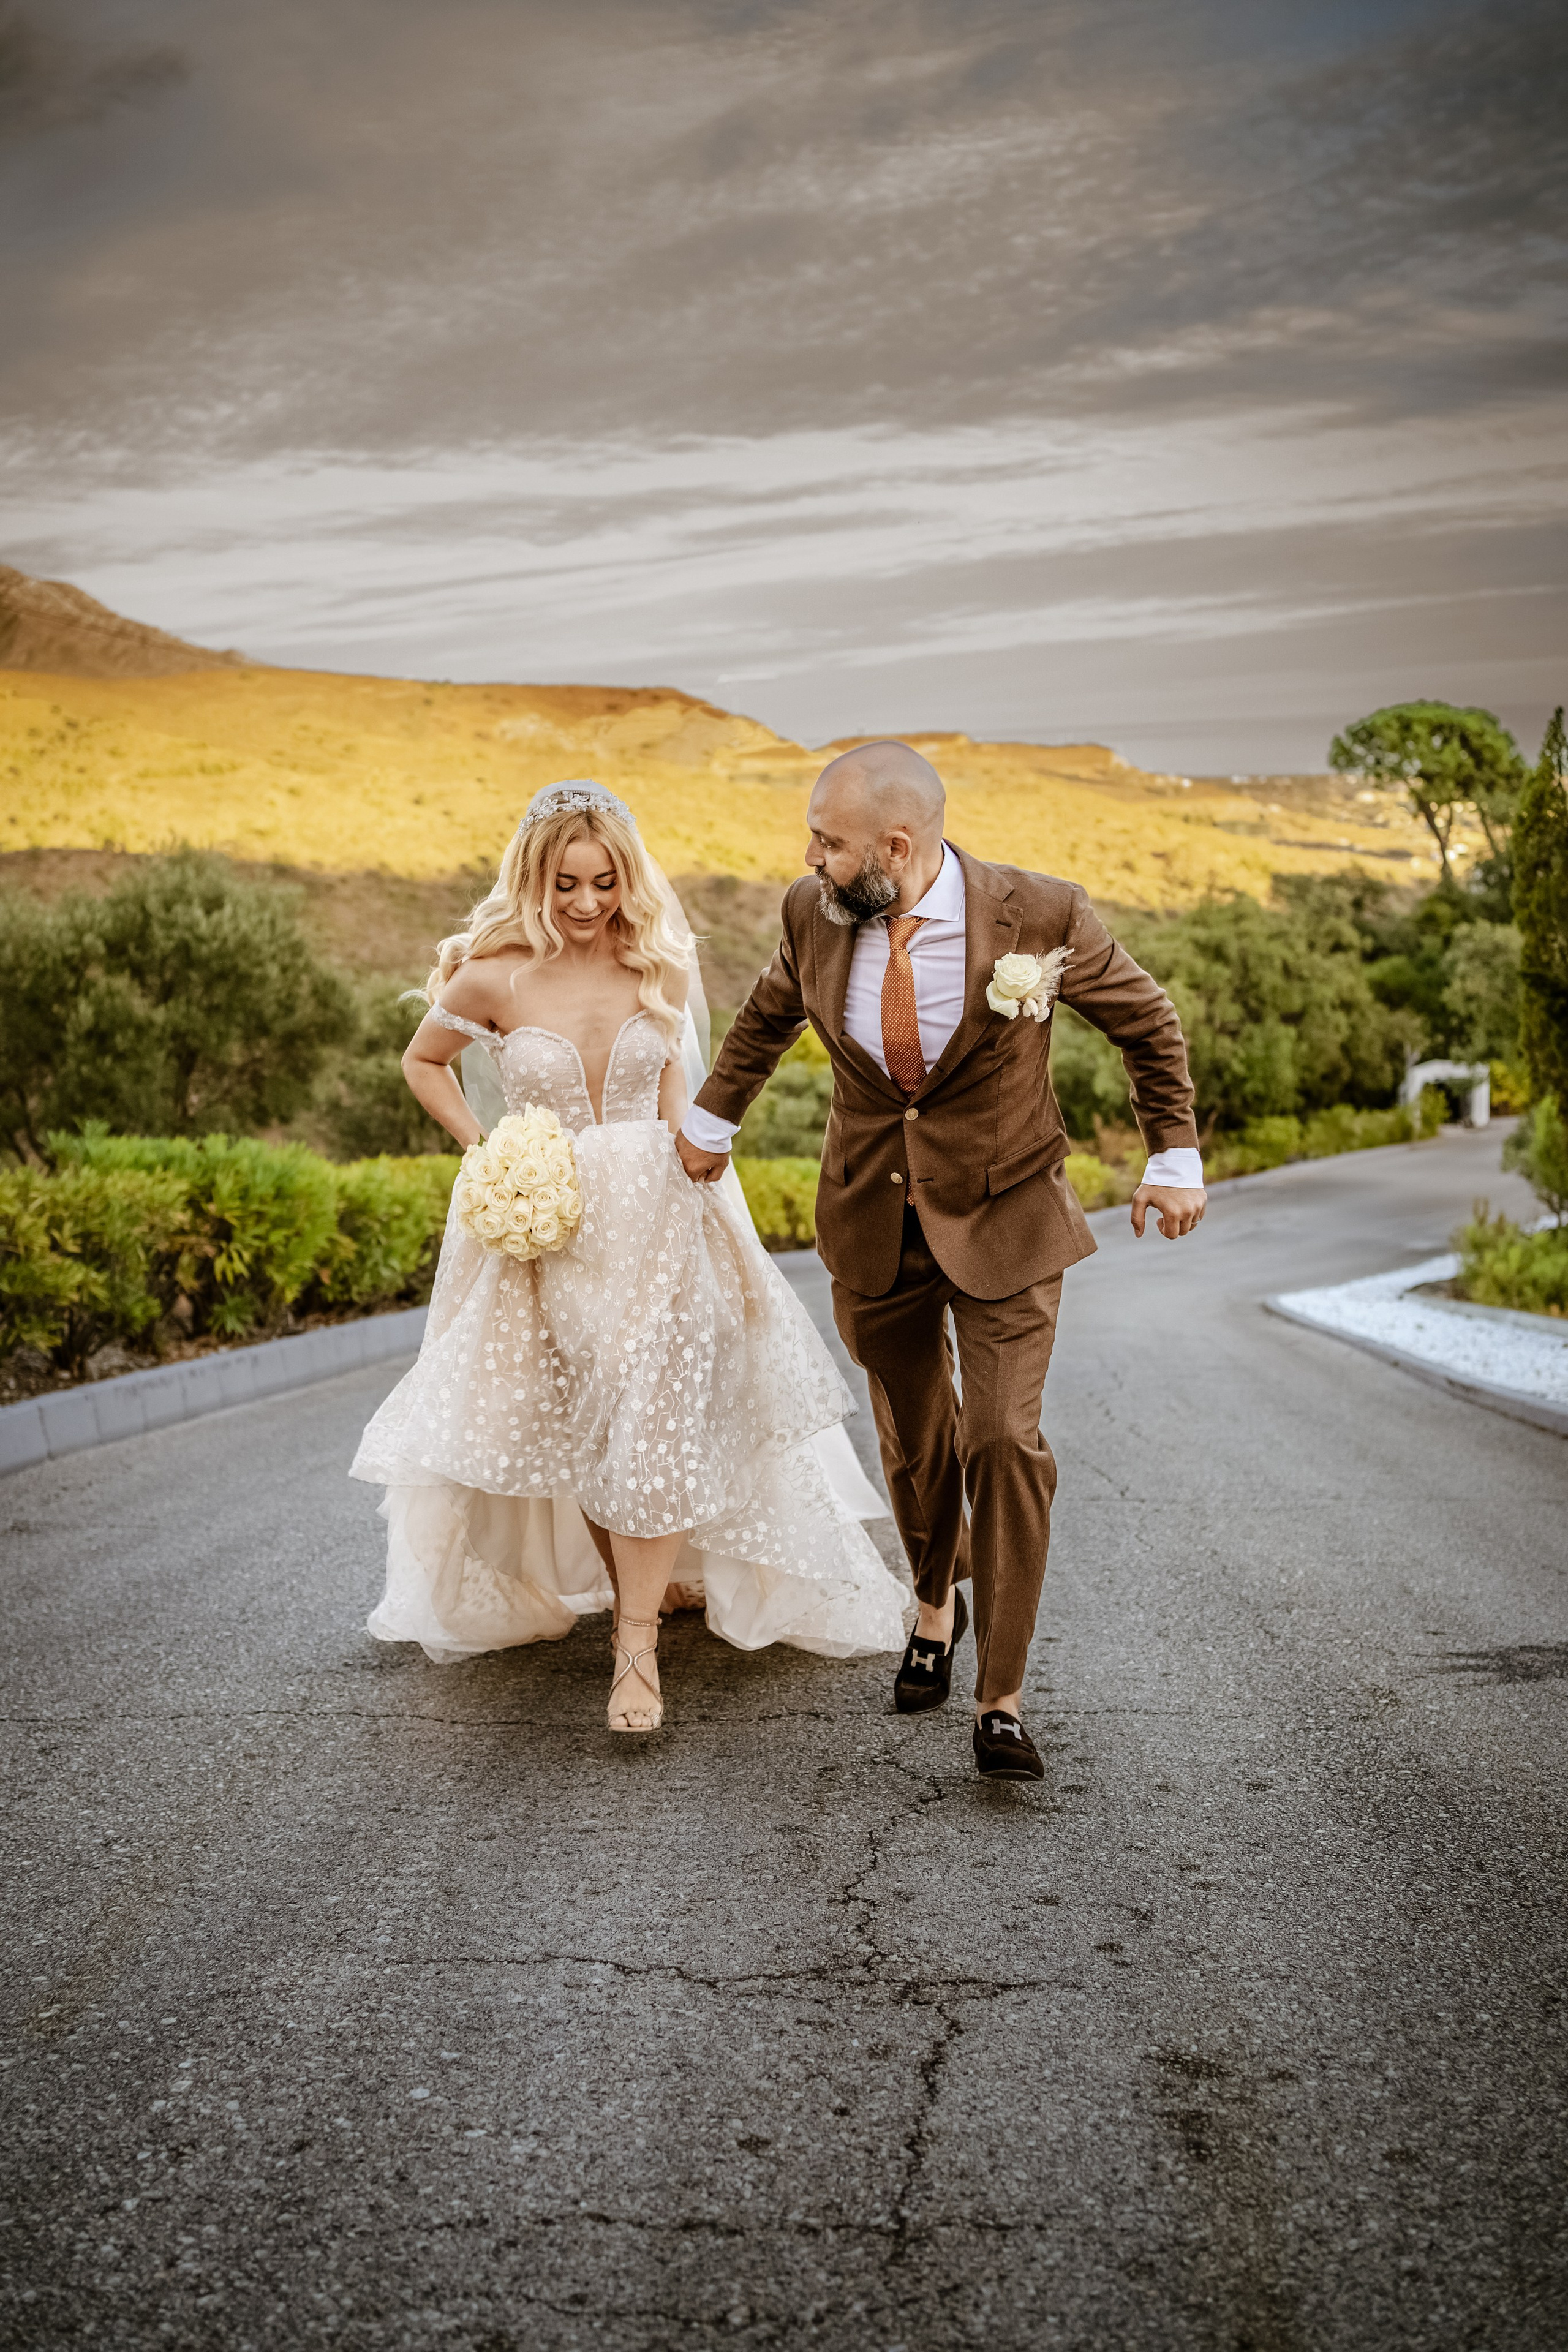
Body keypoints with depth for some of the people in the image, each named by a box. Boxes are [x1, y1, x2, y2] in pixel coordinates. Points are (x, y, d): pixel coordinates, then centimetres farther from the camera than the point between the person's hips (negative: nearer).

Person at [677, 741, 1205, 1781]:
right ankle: (939, 1599, 44)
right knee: (914, 1439, 15)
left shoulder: (1038, 916, -19)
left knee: (1004, 1440, -11)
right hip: (874, 1220, 3)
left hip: (1003, 1220, -3)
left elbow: (1148, 1021, -2)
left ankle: (1002, 1702, -1)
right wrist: (712, 1119, 23)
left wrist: (1175, 1158, -1)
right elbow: (769, 1015, 14)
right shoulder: (815, 917, -9)